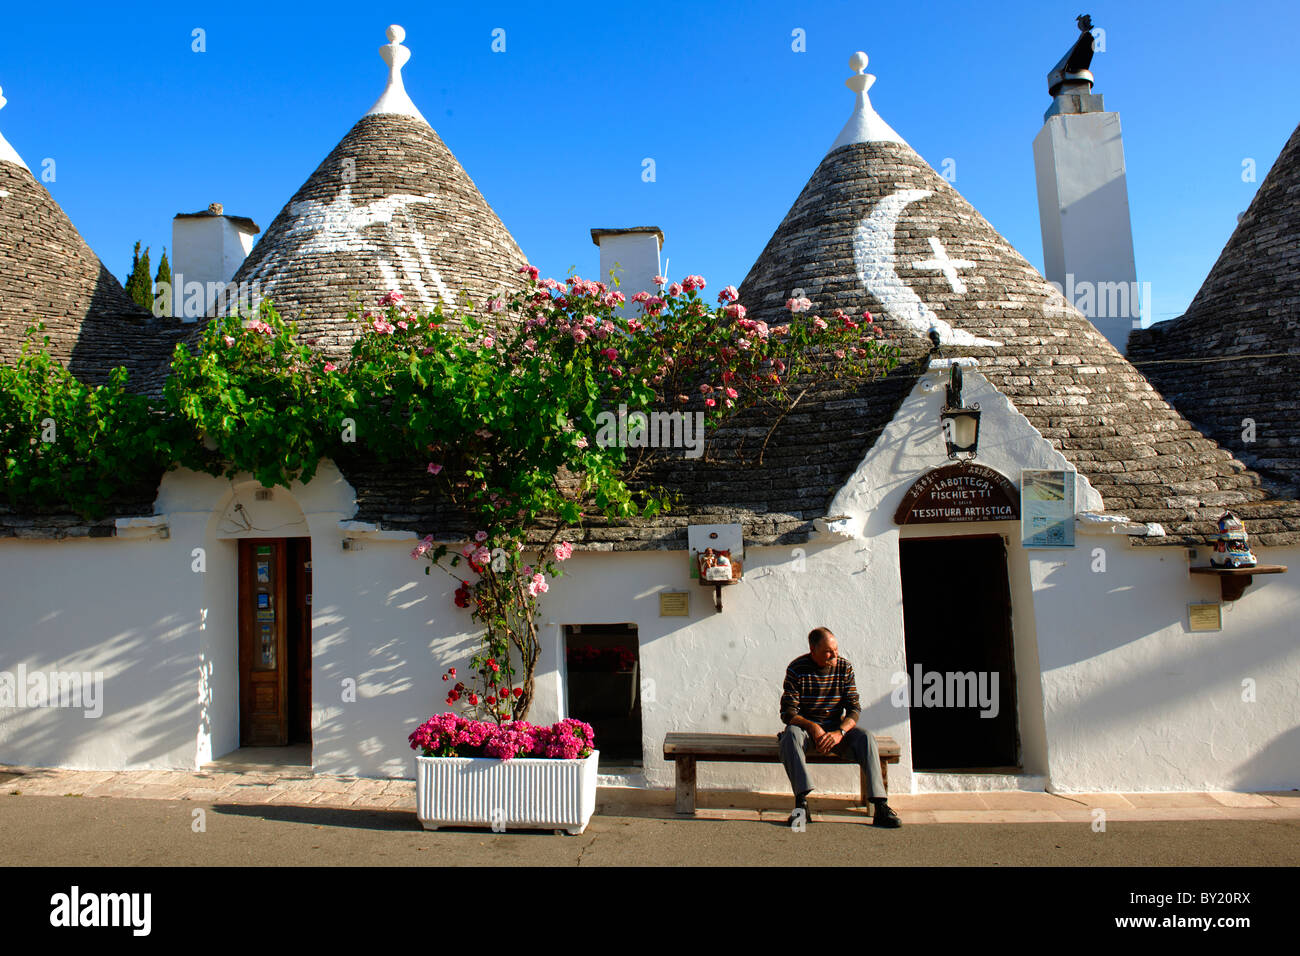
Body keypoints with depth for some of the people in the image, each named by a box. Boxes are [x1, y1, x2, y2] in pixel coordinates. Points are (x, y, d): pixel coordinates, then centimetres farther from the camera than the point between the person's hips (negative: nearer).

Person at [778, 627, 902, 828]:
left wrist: (840, 732, -23)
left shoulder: (845, 668, -2)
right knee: (791, 735, -35)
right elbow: (788, 712, -12)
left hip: (837, 728, 2)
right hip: (805, 726, -2)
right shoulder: (797, 669, -9)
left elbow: (854, 709, -4)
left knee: (866, 739, -26)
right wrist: (813, 728, -28)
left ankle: (881, 807, -29)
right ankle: (801, 804, -40)